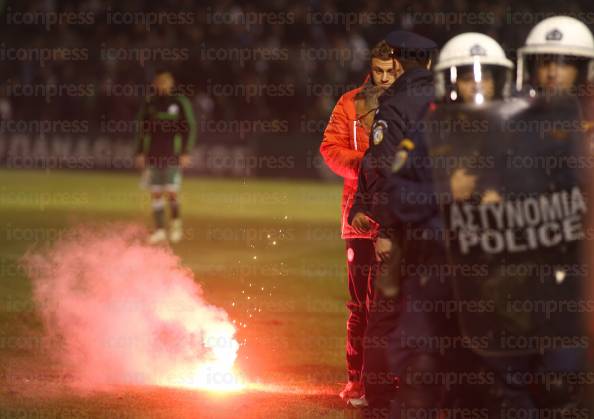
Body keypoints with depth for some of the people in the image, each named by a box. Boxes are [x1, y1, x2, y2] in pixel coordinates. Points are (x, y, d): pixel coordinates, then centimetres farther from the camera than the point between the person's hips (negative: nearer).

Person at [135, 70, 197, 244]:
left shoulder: (180, 103, -1)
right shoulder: (149, 103, 8)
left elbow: (189, 128, 0)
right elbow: (142, 129, 14)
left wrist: (186, 152, -7)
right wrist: (140, 153, 9)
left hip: (173, 156, -3)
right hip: (153, 156, 3)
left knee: (171, 192, -9)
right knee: (156, 193, 2)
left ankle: (176, 223, 14)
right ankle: (159, 229, 9)